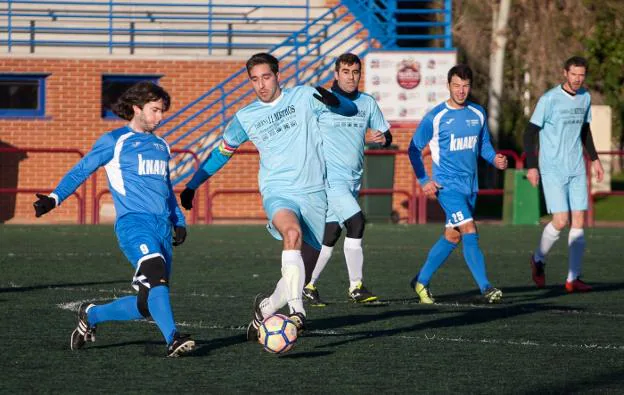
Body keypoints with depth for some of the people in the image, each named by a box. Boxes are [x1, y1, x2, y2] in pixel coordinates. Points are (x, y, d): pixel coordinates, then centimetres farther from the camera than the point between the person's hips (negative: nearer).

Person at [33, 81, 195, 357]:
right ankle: (172, 339, -41)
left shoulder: (161, 146, 23)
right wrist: (55, 198, -9)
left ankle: (91, 315, 23)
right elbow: (80, 171, 4)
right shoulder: (114, 141, 5)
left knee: (148, 305, 2)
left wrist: (179, 221, 22)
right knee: (154, 275, -32)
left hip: (163, 226, 7)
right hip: (133, 221, -7)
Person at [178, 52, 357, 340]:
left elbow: (351, 110, 8)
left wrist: (333, 101, -15)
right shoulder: (245, 117, 10)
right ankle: (296, 309, -45)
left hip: (313, 194, 1)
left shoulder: (303, 97, 7)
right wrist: (192, 186, 19)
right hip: (278, 193, -1)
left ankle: (265, 309, 26)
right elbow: (221, 152, 21)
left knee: (302, 272, 1)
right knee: (293, 231, -36)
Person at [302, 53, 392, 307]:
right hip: (330, 177, -6)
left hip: (354, 179, 6)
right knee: (356, 221, -19)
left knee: (331, 235, 8)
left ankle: (309, 285, 20)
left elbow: (385, 133, 16)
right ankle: (356, 287, -13)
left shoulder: (368, 103, 10)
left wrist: (383, 138, -7)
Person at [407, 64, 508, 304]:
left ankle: (421, 281, 25)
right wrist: (423, 181, -7)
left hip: (470, 186, 6)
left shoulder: (478, 114, 8)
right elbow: (414, 149, 0)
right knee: (469, 231, -17)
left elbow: (483, 145, 19)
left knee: (452, 237, 11)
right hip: (447, 185, -6)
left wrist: (495, 159, -3)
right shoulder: (435, 117, -7)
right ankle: (485, 287, -21)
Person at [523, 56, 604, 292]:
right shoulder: (549, 99, -10)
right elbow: (530, 132, -9)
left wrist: (594, 159, 21)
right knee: (560, 221, -12)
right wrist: (531, 166, -15)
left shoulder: (585, 98, 9)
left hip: (577, 170, 6)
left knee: (578, 221, -1)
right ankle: (538, 260, 16)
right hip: (552, 170, -6)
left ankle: (573, 279, 1)